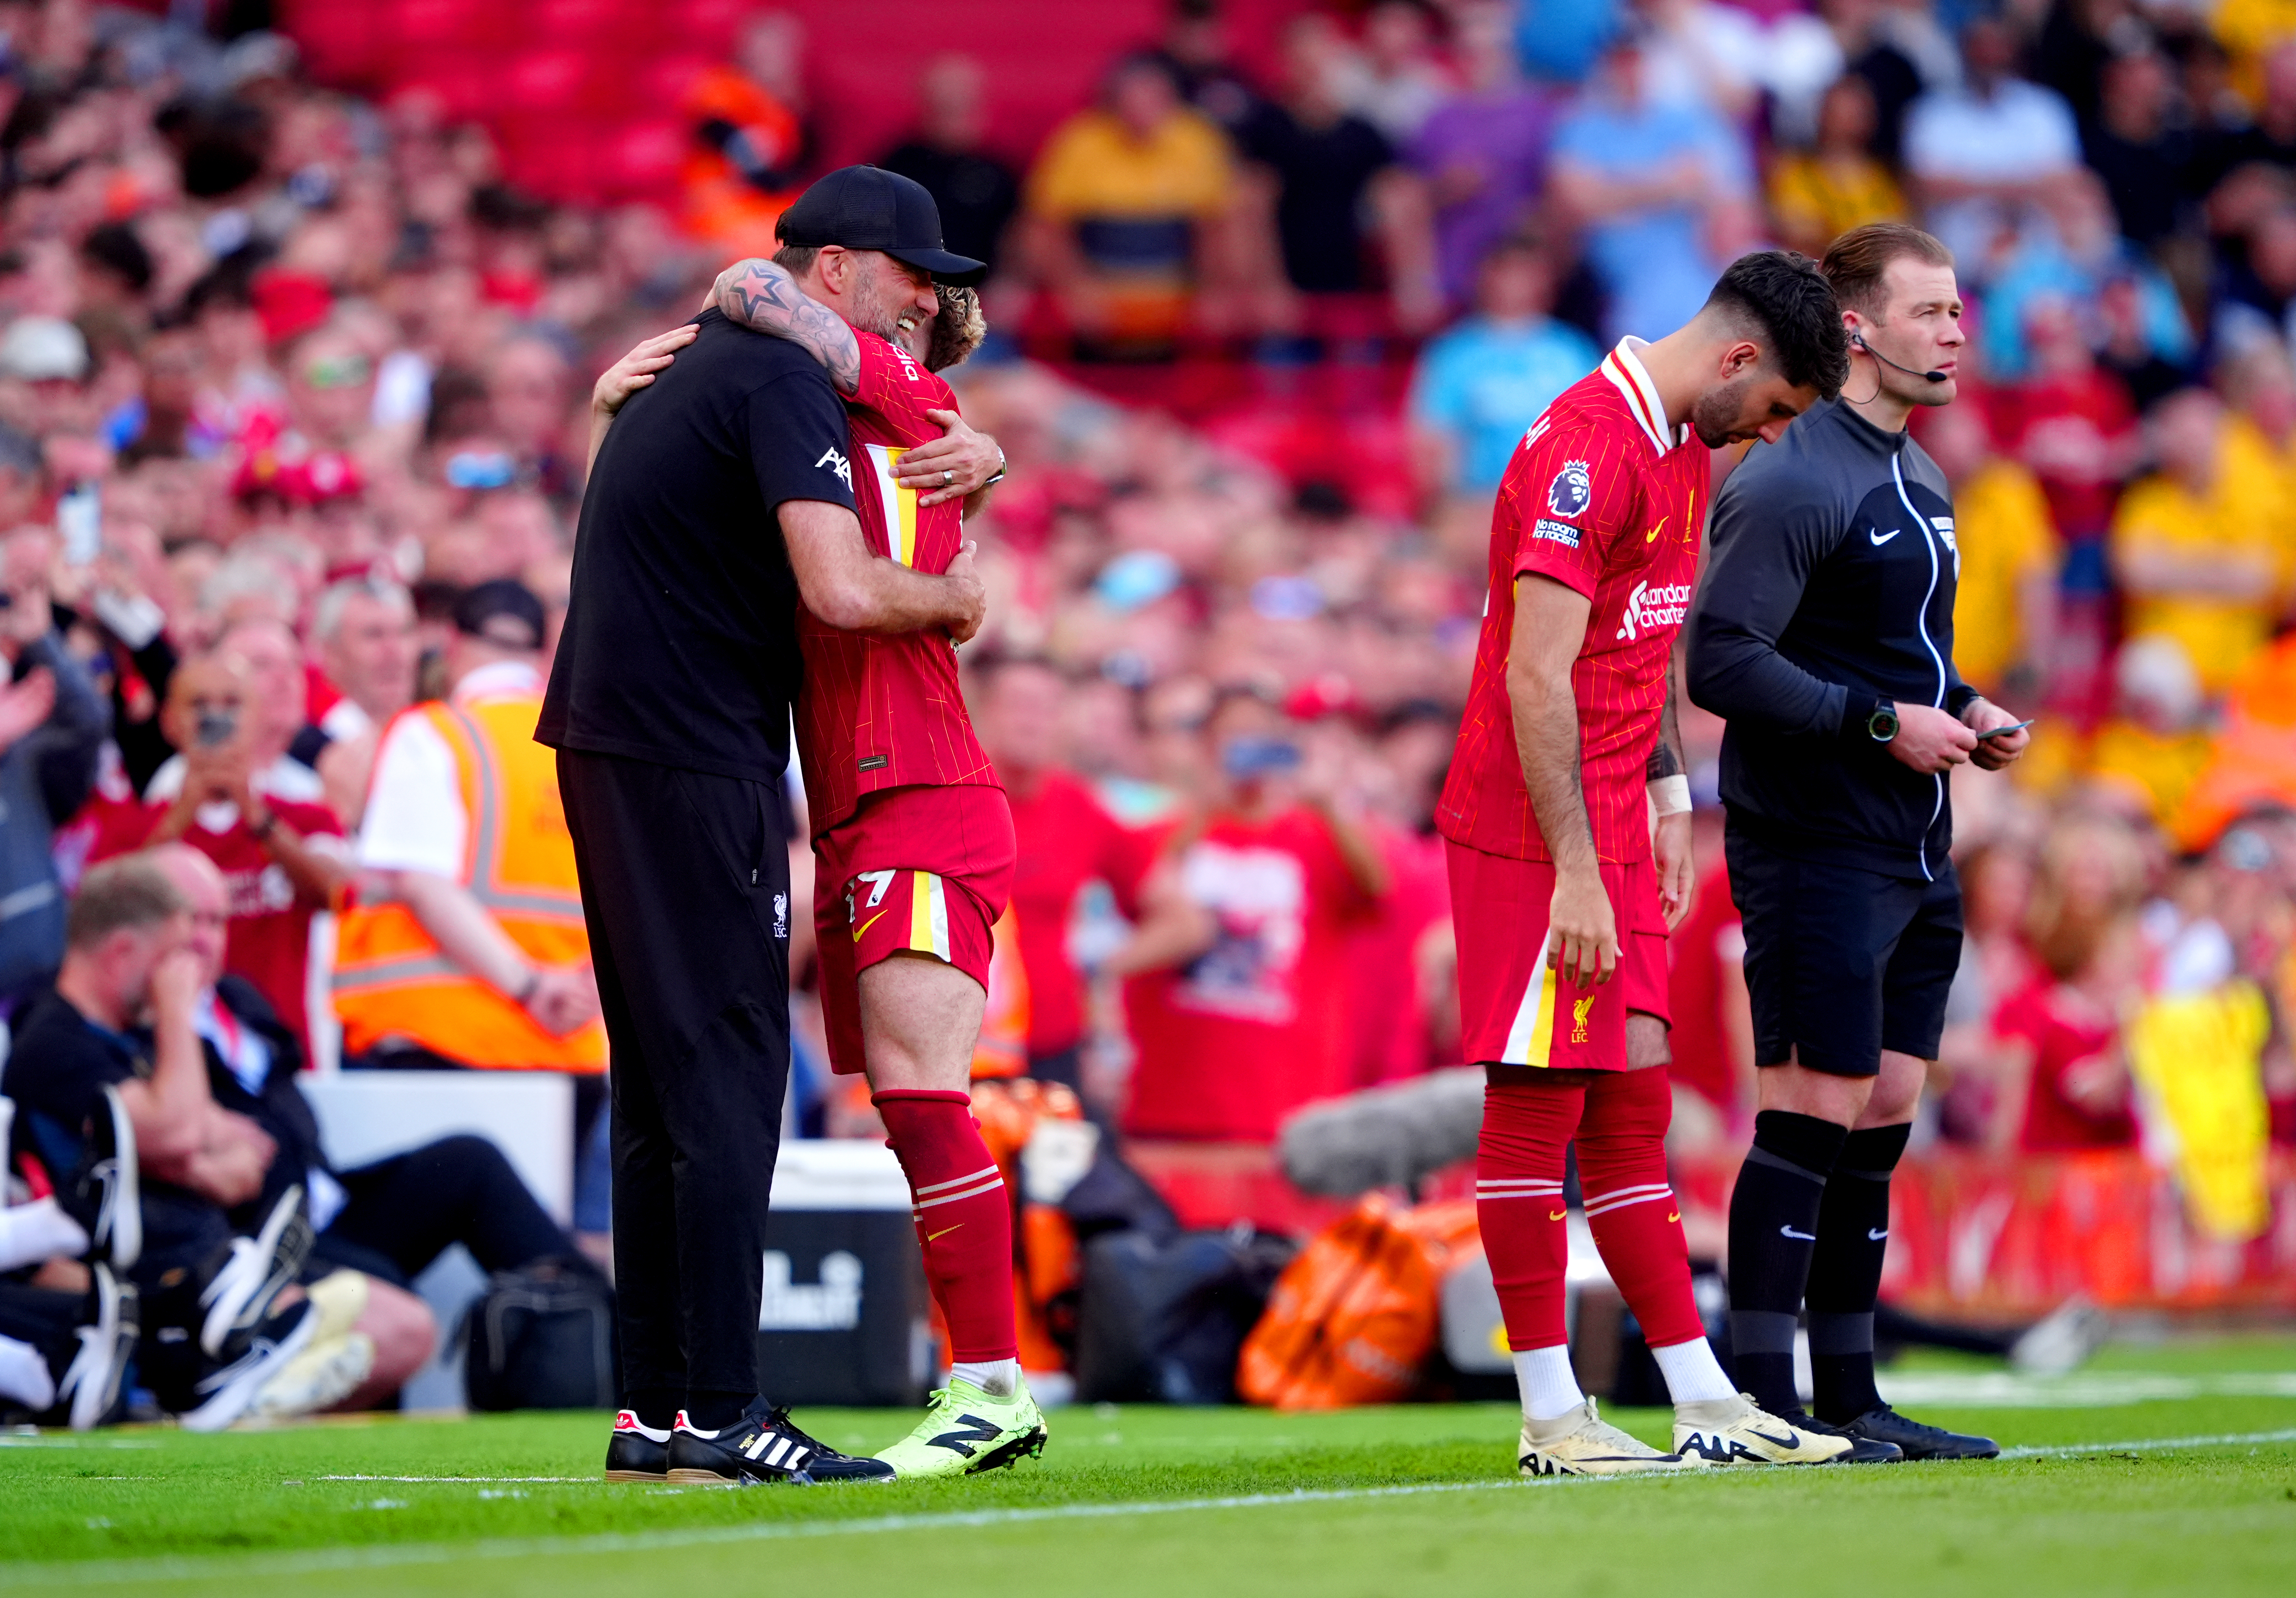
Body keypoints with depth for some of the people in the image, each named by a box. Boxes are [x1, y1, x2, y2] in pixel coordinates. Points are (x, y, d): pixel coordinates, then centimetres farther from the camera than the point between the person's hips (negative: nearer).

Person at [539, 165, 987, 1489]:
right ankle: (719, 1414, -11)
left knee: (662, 1096, 12)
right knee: (725, 1086, -9)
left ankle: (654, 1413, 13)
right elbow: (843, 590, -22)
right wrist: (957, 596, -4)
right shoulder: (781, 378, -12)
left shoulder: (685, 370, 19)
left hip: (608, 748, 10)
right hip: (695, 769, -10)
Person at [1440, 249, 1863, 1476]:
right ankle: (1551, 1417, 0)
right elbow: (1534, 676, -21)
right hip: (1533, 829, -9)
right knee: (1538, 1101, -4)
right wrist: (1574, 872, -22)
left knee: (1631, 1107, 9)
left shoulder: (1682, 447, 14)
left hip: (1610, 828, 9)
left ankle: (1703, 1403, 9)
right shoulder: (1587, 447, -17)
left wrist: (1666, 796, 16)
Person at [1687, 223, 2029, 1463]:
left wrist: (1961, 709, 9)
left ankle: (1850, 1399, 15)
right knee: (1815, 1111, -9)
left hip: (1910, 851, 9)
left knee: (1883, 1117, 10)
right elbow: (1720, 660, -19)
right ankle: (1764, 1404, -6)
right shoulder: (1794, 481, -14)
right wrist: (1880, 723, -19)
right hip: (1815, 841, -9)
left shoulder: (1917, 479, 17)